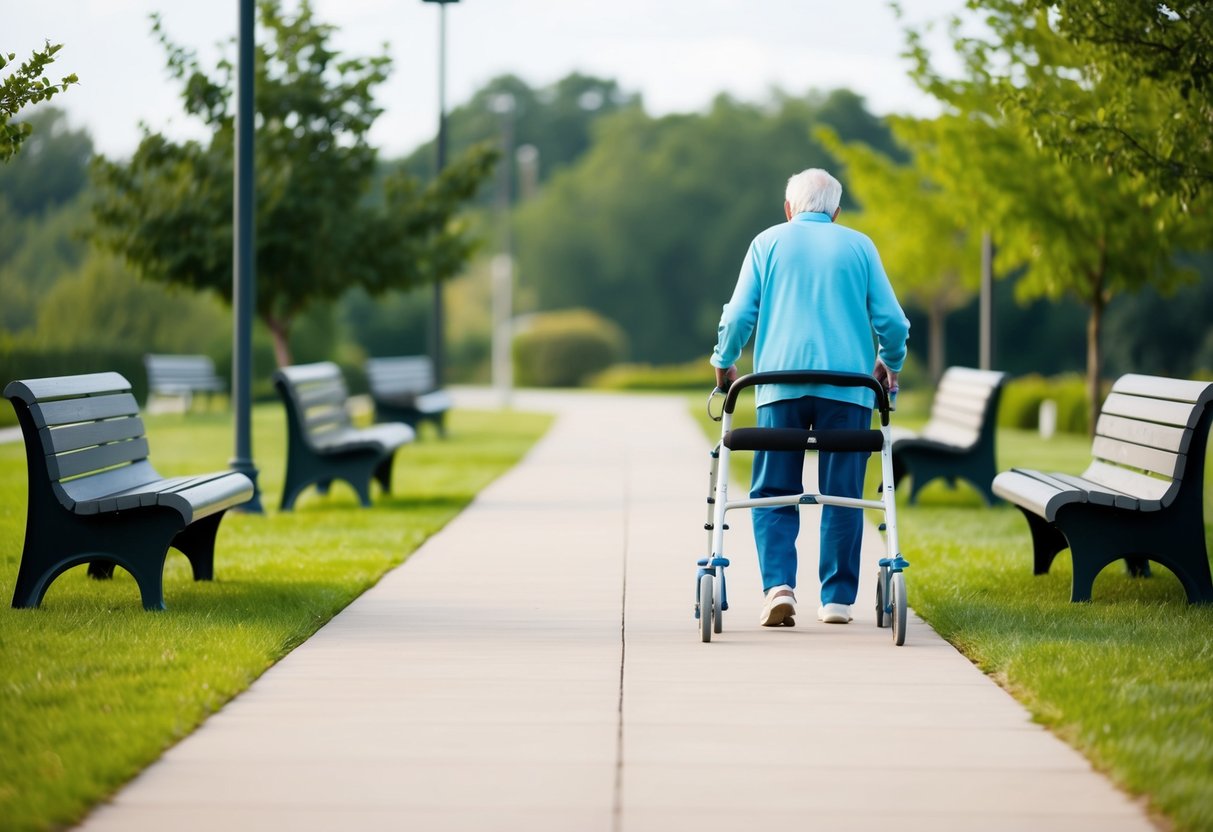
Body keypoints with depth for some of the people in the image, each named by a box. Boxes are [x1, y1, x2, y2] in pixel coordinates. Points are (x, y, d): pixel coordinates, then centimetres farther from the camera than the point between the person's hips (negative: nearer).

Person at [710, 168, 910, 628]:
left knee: (773, 493, 6)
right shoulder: (858, 246, 11)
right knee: (842, 495, 7)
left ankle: (779, 585, -12)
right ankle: (837, 598, 8)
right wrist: (890, 364, 23)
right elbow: (892, 321, 5)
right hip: (848, 386, 0)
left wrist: (724, 363, 19)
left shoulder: (768, 243, 10)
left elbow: (739, 315, 3)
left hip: (781, 383, 0)